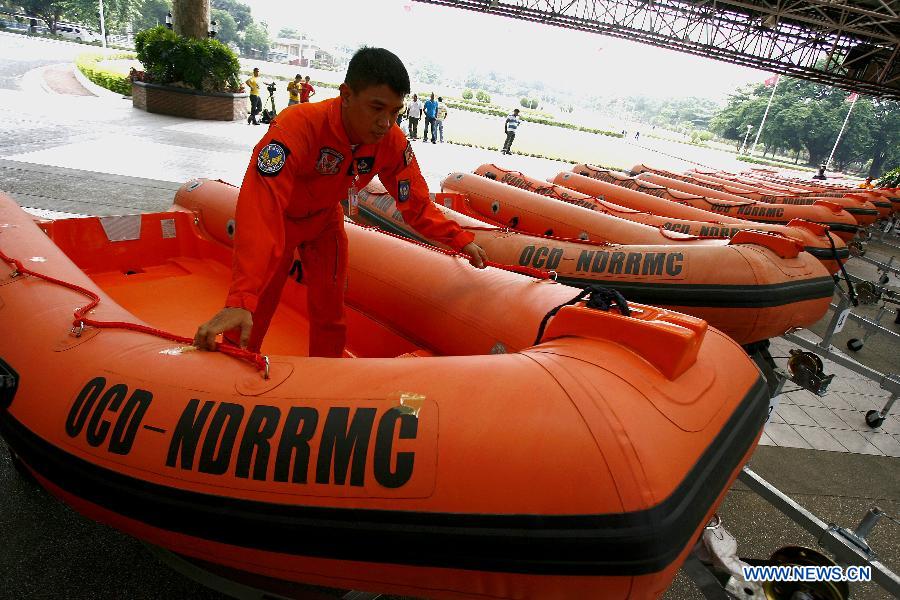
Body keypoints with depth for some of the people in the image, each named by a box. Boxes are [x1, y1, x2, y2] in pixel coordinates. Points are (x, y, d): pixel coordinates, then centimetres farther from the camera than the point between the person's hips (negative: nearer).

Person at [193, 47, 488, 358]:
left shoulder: (394, 143, -23)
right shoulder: (298, 126, -39)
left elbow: (415, 203, -10)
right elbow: (260, 211, -46)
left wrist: (459, 238, -21)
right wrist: (240, 300, -53)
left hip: (325, 222, 4)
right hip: (277, 220, -3)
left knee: (330, 315, 6)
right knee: (252, 313, 1)